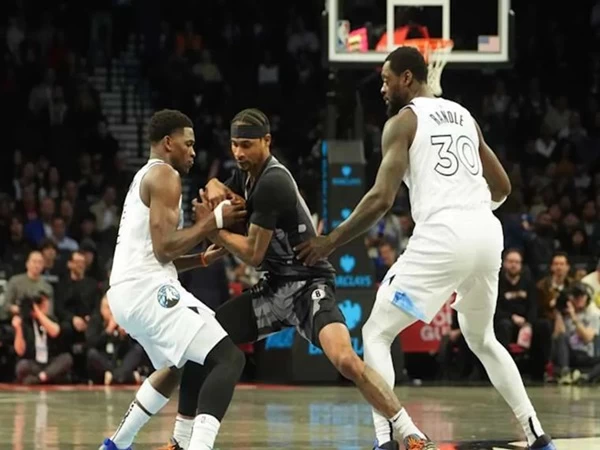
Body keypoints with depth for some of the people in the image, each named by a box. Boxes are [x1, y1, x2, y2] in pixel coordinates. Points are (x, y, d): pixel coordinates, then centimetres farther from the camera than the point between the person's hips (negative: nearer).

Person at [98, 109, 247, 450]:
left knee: (178, 365, 34)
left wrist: (204, 259, 21)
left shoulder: (146, 177, 26)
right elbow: (164, 247, -16)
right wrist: (212, 222, -8)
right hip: (147, 290, -10)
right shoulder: (163, 175, -6)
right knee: (229, 358, -17)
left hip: (127, 291, 10)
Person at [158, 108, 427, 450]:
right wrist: (215, 189, 3)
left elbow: (253, 254, -17)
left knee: (346, 360, -33)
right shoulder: (247, 174, 7)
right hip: (275, 287, 9)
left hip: (308, 285, -9)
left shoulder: (272, 182, -20)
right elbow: (218, 191, 28)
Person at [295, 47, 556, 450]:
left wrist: (329, 243, 0)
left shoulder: (403, 121, 2)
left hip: (443, 236, -7)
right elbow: (502, 188, 27)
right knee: (482, 339, 29)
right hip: (488, 233, 7)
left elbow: (381, 200, -8)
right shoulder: (464, 116, 23)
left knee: (376, 334, 5)